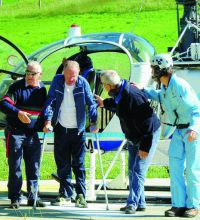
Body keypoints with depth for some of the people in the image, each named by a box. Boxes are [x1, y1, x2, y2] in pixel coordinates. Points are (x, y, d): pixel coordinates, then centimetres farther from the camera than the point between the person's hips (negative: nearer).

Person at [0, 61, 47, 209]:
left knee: (34, 167, 7)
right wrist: (18, 113, -32)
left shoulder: (42, 89, 9)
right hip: (16, 133, -4)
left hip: (33, 134, 4)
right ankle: (15, 199, 3)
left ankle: (33, 197, 15)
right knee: (15, 167, -2)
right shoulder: (17, 87, -7)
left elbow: (45, 108, 22)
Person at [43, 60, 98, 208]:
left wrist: (93, 122, -18)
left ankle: (81, 195, 2)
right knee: (62, 164, 6)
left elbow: (91, 102, -7)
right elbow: (50, 101, -3)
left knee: (78, 164, -1)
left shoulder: (82, 83, -7)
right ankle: (65, 194, 13)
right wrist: (48, 121, -14)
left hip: (78, 130, -2)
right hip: (61, 129, 2)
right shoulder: (57, 81, -2)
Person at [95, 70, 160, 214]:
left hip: (149, 135, -10)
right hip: (133, 137, 10)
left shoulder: (133, 96, -32)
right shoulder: (119, 94, -3)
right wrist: (104, 103, 34)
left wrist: (145, 146, -30)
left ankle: (132, 203, -12)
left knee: (139, 170, -12)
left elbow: (146, 123, -31)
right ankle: (140, 204, 17)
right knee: (132, 170, 10)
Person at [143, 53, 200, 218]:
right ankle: (179, 205, 4)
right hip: (179, 130, 8)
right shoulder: (165, 86, 6)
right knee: (175, 167, 1)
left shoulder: (180, 85, -22)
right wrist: (143, 90, 29)